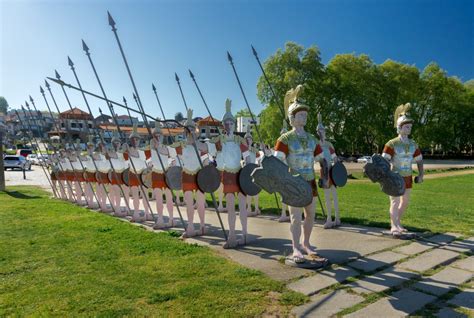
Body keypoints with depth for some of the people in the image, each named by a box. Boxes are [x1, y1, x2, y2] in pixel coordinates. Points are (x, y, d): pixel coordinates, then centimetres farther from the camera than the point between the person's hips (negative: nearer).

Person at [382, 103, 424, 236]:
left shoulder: (413, 144, 6)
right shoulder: (391, 144, -12)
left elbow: (419, 160, 13)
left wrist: (421, 175, 4)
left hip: (408, 178, 6)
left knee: (405, 202, 14)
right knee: (395, 201, -10)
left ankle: (397, 222, 31)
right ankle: (394, 227, -9)